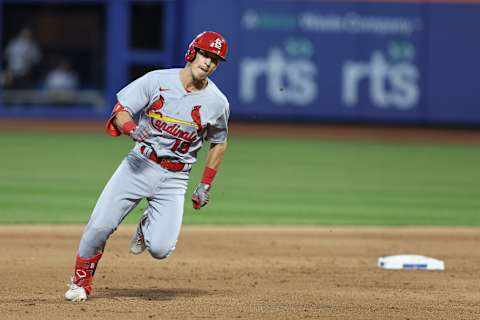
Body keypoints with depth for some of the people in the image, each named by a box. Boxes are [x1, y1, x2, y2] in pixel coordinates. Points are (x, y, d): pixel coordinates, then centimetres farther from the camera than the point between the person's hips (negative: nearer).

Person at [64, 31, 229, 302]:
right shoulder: (158, 80, -5)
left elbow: (219, 144, 14)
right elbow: (120, 111, -3)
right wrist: (133, 129, -25)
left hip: (174, 178, 0)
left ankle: (148, 226, 23)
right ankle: (81, 280, 14)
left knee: (160, 249, -14)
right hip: (139, 164, 0)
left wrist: (205, 187, 11)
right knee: (100, 226, -12)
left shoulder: (217, 102, -1)